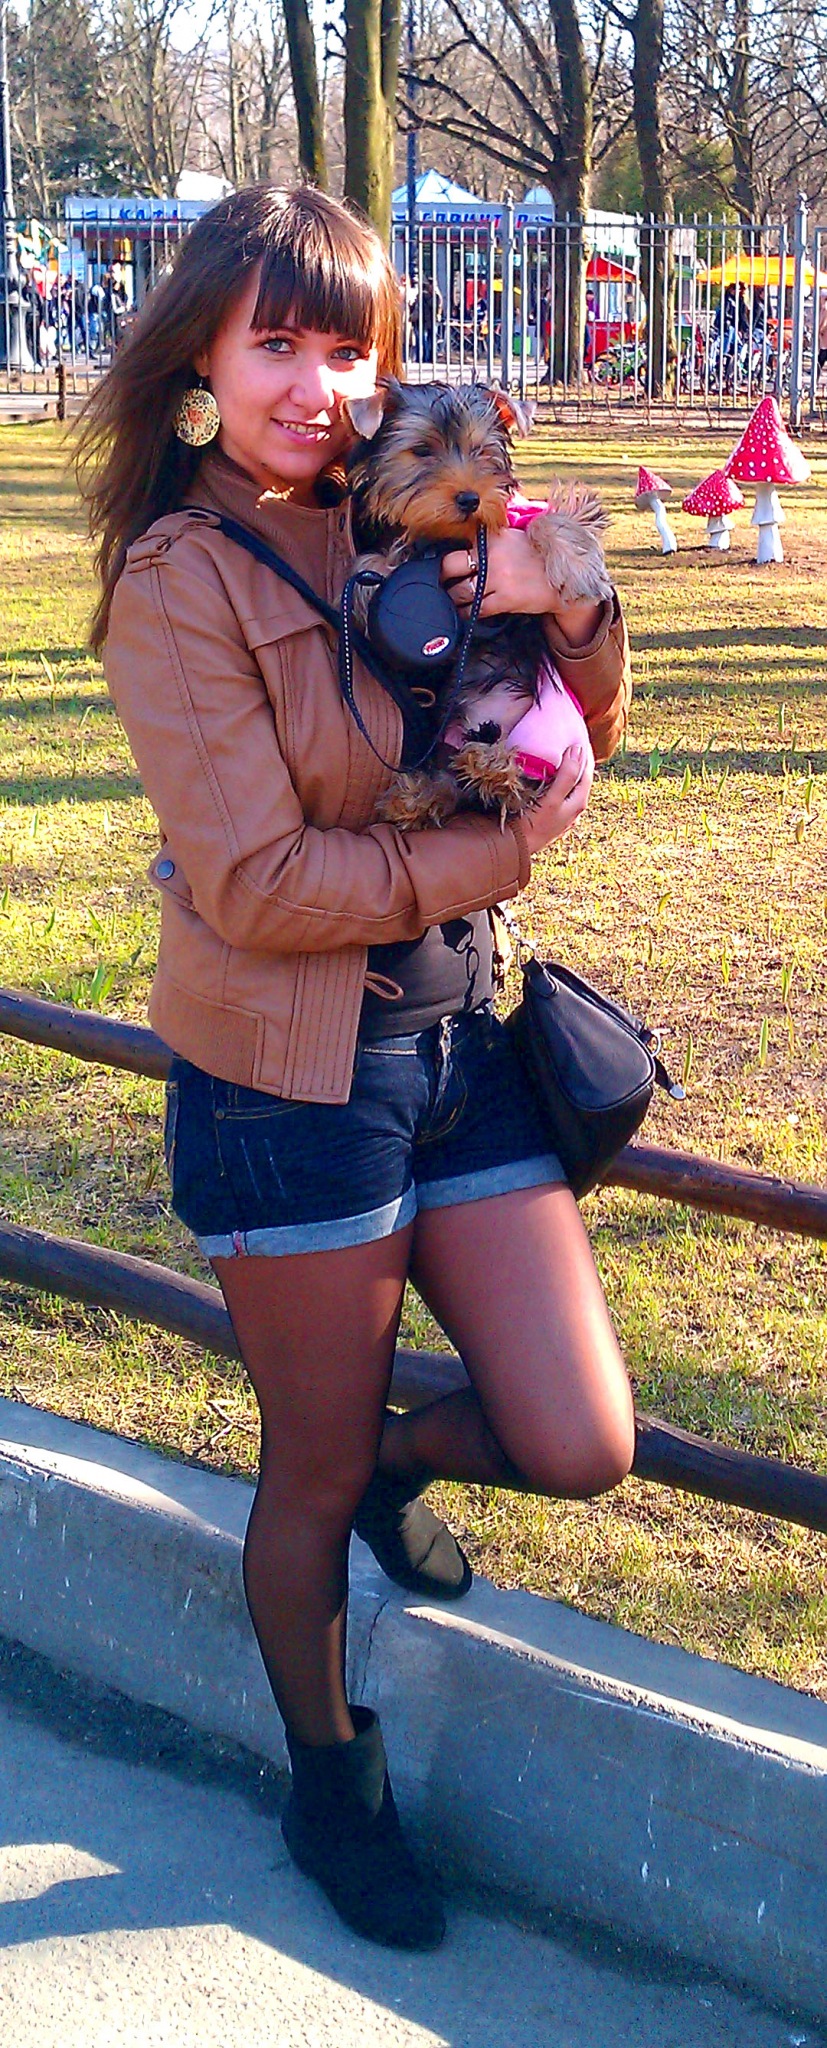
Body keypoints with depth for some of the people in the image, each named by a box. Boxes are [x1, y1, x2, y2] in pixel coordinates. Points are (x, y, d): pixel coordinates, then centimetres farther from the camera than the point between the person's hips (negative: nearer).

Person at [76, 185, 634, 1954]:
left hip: (459, 1041, 5)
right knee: (314, 1475, 12)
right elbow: (262, 884, -18)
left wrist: (564, 613, -10)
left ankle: (398, 1461, 38)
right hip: (293, 1079, -5)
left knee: (579, 1450, 4)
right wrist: (507, 847, -13)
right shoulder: (180, 578, -12)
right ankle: (331, 1786, 39)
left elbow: (574, 737, 11)